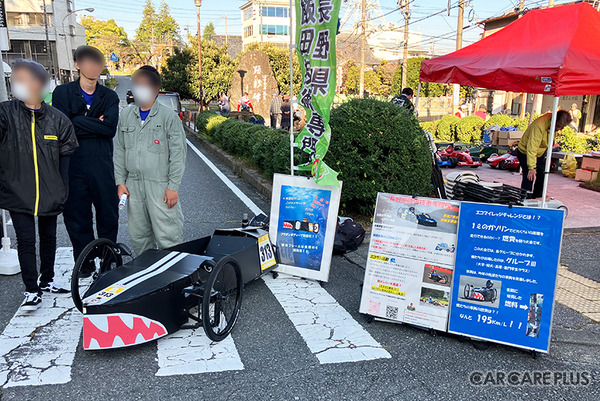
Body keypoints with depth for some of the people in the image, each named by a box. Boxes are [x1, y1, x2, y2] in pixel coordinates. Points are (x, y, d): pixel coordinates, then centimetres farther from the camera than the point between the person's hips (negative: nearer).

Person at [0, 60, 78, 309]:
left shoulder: (57, 119, -2)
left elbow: (66, 157, 4)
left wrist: (62, 190, 2)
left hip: (50, 195, 2)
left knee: (49, 238, 16)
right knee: (26, 242, 1)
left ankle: (47, 280, 35)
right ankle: (31, 291, 14)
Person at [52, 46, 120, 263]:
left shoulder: (109, 96, 8)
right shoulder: (62, 93, 4)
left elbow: (111, 128, -10)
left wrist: (78, 122, -10)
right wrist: (96, 125, -10)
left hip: (103, 168, 1)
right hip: (73, 169, -1)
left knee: (109, 219, 9)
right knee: (77, 221, 8)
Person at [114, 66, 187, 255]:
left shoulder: (168, 116, -3)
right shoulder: (126, 115, 12)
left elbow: (178, 154, -6)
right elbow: (119, 151, 16)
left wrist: (173, 187, -11)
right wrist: (120, 182, 8)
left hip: (160, 186, -5)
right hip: (133, 186, 5)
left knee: (167, 236, -5)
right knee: (138, 236, 14)